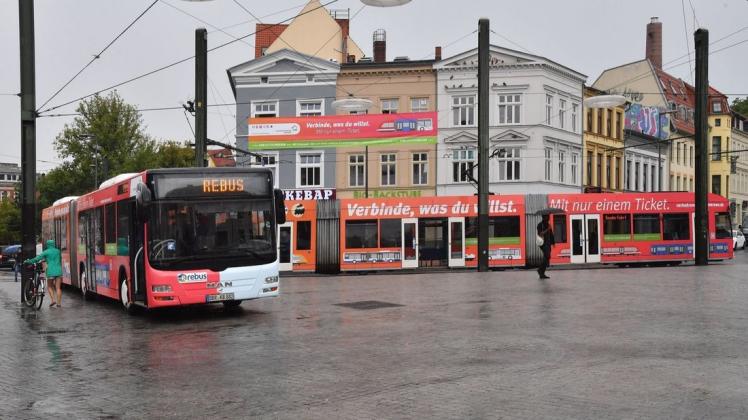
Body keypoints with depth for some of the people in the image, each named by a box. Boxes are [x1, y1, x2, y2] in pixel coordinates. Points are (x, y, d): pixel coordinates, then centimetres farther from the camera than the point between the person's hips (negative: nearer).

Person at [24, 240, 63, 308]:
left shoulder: (46, 252, -1)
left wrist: (28, 261, 11)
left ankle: (53, 300, 0)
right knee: (58, 288, 4)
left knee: (49, 286, 15)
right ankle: (59, 303, 1)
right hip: (58, 271, 3)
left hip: (51, 271, -3)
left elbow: (37, 258, -2)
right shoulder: (57, 251, 12)